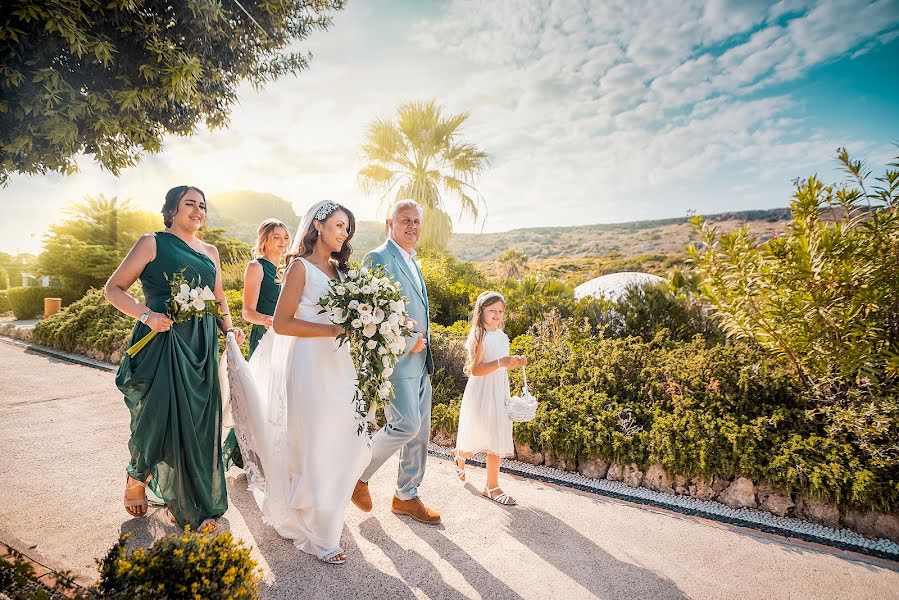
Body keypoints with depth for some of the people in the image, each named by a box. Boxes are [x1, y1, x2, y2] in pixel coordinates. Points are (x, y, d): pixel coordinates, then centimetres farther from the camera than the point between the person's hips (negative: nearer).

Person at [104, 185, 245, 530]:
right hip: (162, 343, -4)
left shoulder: (211, 252, 17)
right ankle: (137, 477, 34)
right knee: (157, 417, 0)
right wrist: (146, 315, -16)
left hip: (201, 347, 5)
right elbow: (113, 288, -1)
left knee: (199, 422, 6)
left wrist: (229, 328, 5)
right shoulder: (153, 243, 1)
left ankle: (194, 505, 22)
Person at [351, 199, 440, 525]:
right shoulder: (378, 258, -11)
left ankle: (407, 497, 27)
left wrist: (421, 344, 14)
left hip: (420, 361, 9)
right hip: (395, 359, -9)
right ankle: (358, 473, 12)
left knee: (420, 430, 12)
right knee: (406, 425, -12)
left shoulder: (412, 262, 18)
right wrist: (407, 341, -18)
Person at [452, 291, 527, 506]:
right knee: (478, 438, 5)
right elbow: (475, 369, -21)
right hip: (481, 393, -7)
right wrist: (500, 363, -31)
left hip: (500, 393, 7)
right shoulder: (478, 336, -13)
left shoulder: (502, 336, 10)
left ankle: (492, 486, 15)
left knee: (496, 441, 6)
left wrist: (515, 363, 2)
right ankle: (459, 456, 39)